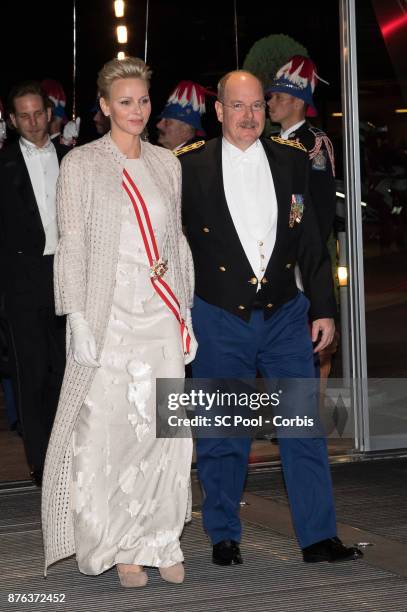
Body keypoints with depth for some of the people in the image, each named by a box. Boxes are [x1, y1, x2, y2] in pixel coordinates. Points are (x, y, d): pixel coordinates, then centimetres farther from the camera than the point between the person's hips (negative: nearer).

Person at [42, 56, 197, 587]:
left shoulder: (166, 163, 13)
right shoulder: (81, 164, 0)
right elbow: (72, 245, -5)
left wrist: (186, 313, 12)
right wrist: (78, 320, -12)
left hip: (162, 315, 4)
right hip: (110, 313, -4)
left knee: (167, 433, 2)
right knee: (107, 433, -3)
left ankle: (157, 541, 15)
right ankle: (118, 548, 11)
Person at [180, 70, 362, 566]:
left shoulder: (292, 162, 6)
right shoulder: (192, 168, -1)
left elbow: (311, 242, 8)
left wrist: (324, 309, 5)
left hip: (284, 315, 2)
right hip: (219, 320, -2)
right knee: (222, 434, 7)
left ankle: (318, 537, 11)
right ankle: (224, 538, 22)